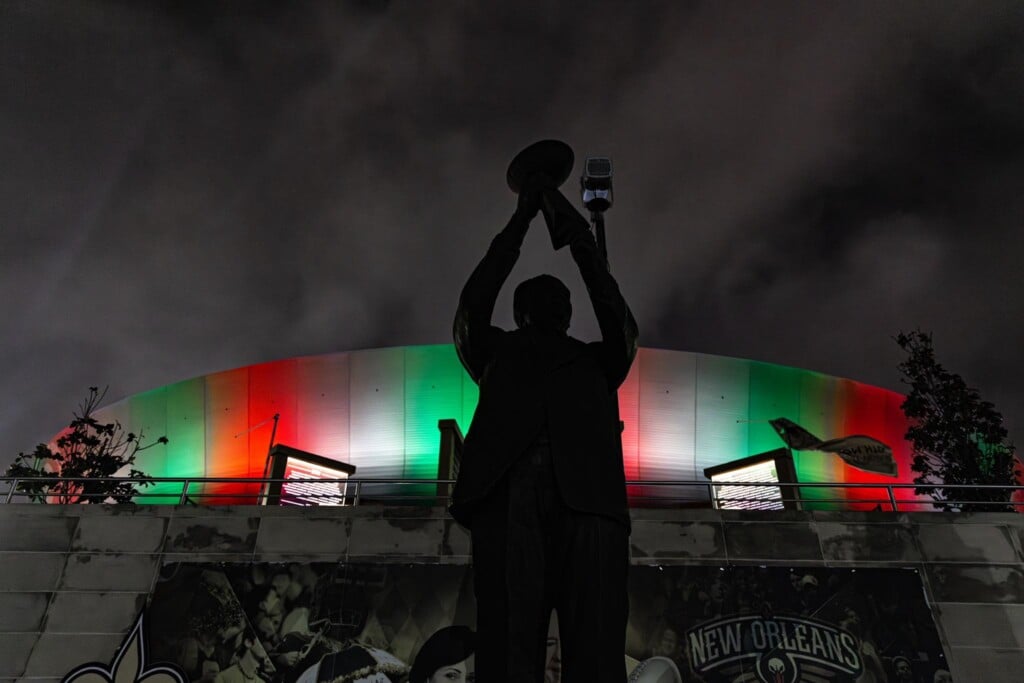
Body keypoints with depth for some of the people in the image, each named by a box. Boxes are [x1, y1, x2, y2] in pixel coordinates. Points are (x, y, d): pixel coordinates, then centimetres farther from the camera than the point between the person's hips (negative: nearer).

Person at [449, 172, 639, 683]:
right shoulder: (499, 352, 31)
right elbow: (474, 307, 17)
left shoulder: (596, 362, 34)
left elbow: (620, 324, 17)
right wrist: (519, 223, 23)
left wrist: (583, 245, 19)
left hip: (587, 497, 1)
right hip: (509, 491, 0)